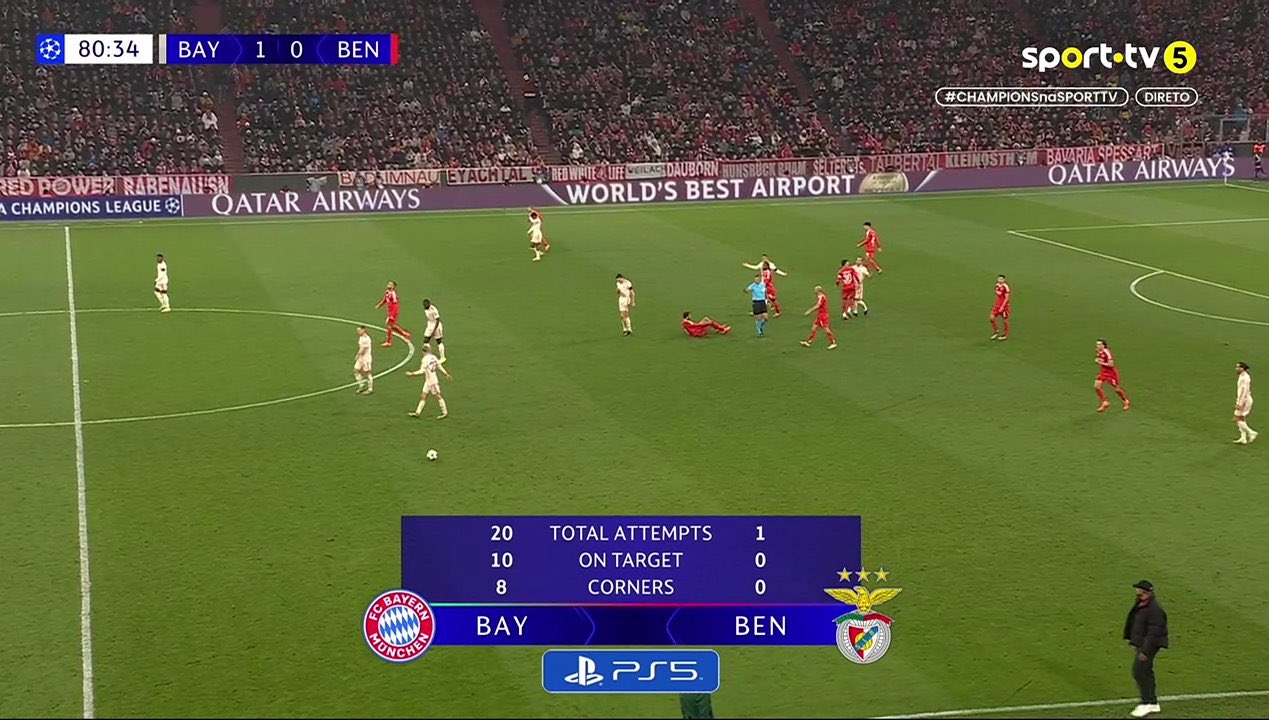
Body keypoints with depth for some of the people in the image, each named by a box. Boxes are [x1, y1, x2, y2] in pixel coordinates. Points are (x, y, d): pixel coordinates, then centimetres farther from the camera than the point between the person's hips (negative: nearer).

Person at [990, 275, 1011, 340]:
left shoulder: (1005, 287, -18)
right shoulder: (997, 285, 5)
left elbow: (1007, 298, -18)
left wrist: (1002, 307, -22)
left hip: (1004, 305, -7)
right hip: (997, 305, 7)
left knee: (1005, 320, 4)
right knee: (992, 318, -1)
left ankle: (1006, 335, 20)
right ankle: (996, 332, 19)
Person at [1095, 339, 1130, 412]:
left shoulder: (1107, 353, -25)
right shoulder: (1099, 352, 0)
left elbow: (1111, 365, -27)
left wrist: (1101, 363, -27)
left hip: (1111, 372, -7)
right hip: (1103, 372, 7)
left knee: (1117, 389, 4)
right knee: (1096, 386, -9)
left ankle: (1126, 402, 30)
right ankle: (1105, 403, 5)